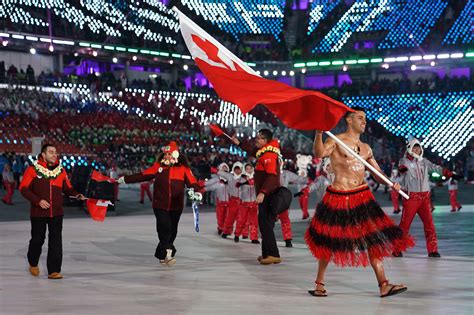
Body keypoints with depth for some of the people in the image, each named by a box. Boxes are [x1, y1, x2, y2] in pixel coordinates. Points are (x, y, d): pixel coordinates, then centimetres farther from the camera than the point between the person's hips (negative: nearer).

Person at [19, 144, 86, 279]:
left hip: (57, 213, 3)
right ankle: (33, 264, 36)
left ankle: (54, 271, -1)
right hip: (38, 213, -3)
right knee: (38, 239, 10)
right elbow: (24, 188, -7)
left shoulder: (61, 170, 6)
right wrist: (38, 201, -16)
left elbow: (67, 188, 14)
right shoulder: (33, 169, -7)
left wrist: (76, 195, -6)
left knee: (56, 240, -4)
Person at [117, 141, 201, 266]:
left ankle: (161, 255, 25)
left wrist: (196, 192, -28)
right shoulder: (158, 166, 3)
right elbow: (142, 175, 7)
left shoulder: (183, 168, -1)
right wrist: (125, 179, 5)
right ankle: (167, 253, -15)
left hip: (176, 206, 1)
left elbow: (192, 182, -7)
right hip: (160, 205, -1)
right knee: (165, 228, -16)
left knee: (172, 231, 9)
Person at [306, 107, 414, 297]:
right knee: (330, 241, 4)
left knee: (374, 238, -2)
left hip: (362, 197, 5)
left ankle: (384, 285, -2)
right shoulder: (336, 141, -3)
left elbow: (378, 173, 15)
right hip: (339, 198, -5)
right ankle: (319, 284, 19)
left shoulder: (366, 148, 14)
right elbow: (319, 153, -22)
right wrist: (319, 133, -38)